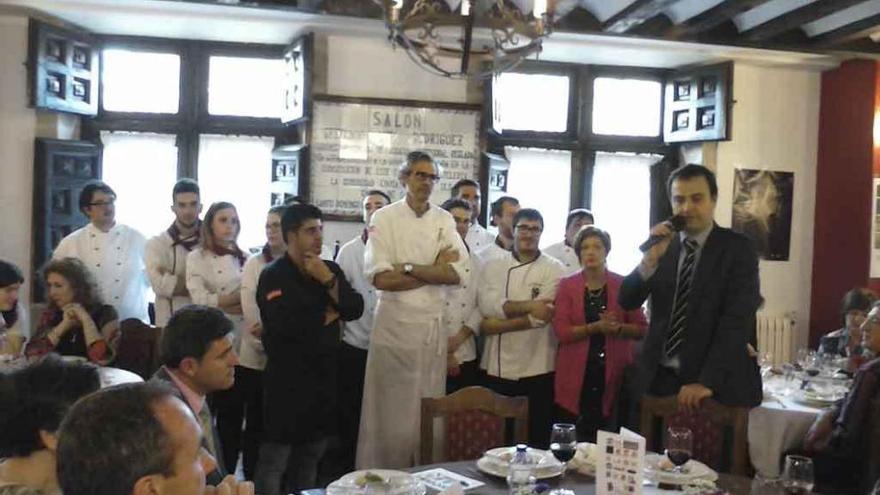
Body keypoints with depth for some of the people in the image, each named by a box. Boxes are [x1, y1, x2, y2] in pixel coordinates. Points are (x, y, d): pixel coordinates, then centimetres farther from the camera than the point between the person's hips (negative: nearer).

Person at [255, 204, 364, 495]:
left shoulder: (330, 269, 8)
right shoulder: (273, 276, -10)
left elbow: (354, 309, -2)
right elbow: (285, 326, -24)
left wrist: (329, 280, -15)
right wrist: (326, 317, -9)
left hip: (324, 375, 6)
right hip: (287, 379, -6)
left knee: (311, 456, 17)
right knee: (275, 461, -1)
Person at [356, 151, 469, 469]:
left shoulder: (445, 220, 7)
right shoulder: (384, 218, -3)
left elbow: (458, 274, -6)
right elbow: (380, 278, -14)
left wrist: (407, 268, -13)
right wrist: (435, 270, -11)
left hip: (433, 326, 3)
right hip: (395, 324, -3)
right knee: (390, 411, 3)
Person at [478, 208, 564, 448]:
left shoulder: (553, 268, 0)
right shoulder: (493, 266, 7)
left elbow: (541, 316, -12)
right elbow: (488, 306, -9)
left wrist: (498, 325, -12)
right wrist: (527, 305, -19)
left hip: (537, 368, -2)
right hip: (497, 367, 2)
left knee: (537, 439, 7)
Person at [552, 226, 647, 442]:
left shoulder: (623, 285, 4)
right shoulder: (567, 285, 3)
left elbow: (641, 328, 4)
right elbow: (561, 330, -5)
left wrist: (618, 328, -15)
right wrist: (596, 327, -17)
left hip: (613, 374, 0)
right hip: (577, 375, 0)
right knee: (575, 439, 0)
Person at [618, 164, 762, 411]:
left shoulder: (737, 248, -6)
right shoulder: (663, 245, 4)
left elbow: (736, 319, -13)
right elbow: (627, 302, -1)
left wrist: (708, 381, -20)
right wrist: (650, 258, -17)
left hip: (717, 381, -3)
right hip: (661, 377, 3)